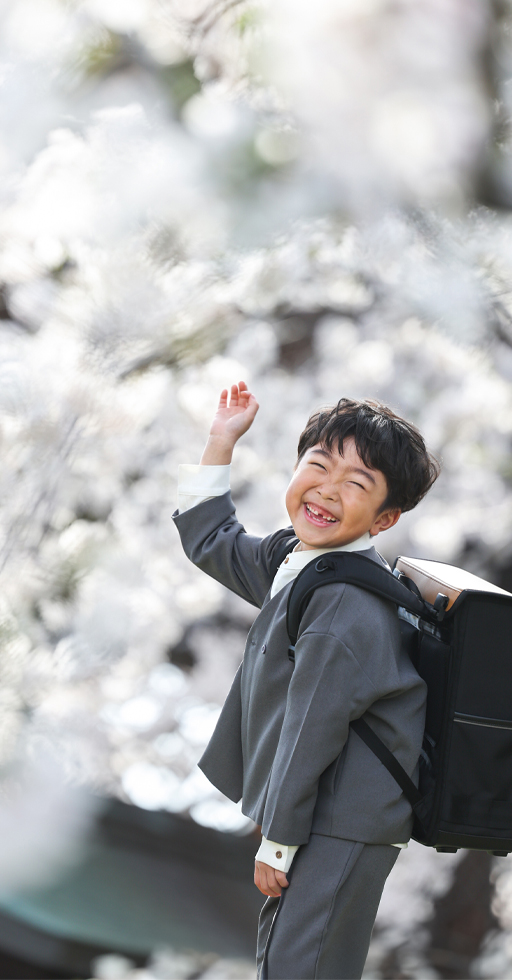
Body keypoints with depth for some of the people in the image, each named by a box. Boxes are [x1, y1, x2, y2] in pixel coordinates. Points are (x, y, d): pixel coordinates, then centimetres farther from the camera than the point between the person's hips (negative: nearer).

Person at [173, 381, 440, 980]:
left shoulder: (348, 607, -24)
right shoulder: (291, 558, 7)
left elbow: (311, 733, -22)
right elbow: (210, 544, 26)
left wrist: (278, 845, -15)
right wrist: (220, 442, 20)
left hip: (341, 833, -10)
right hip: (316, 816, 10)